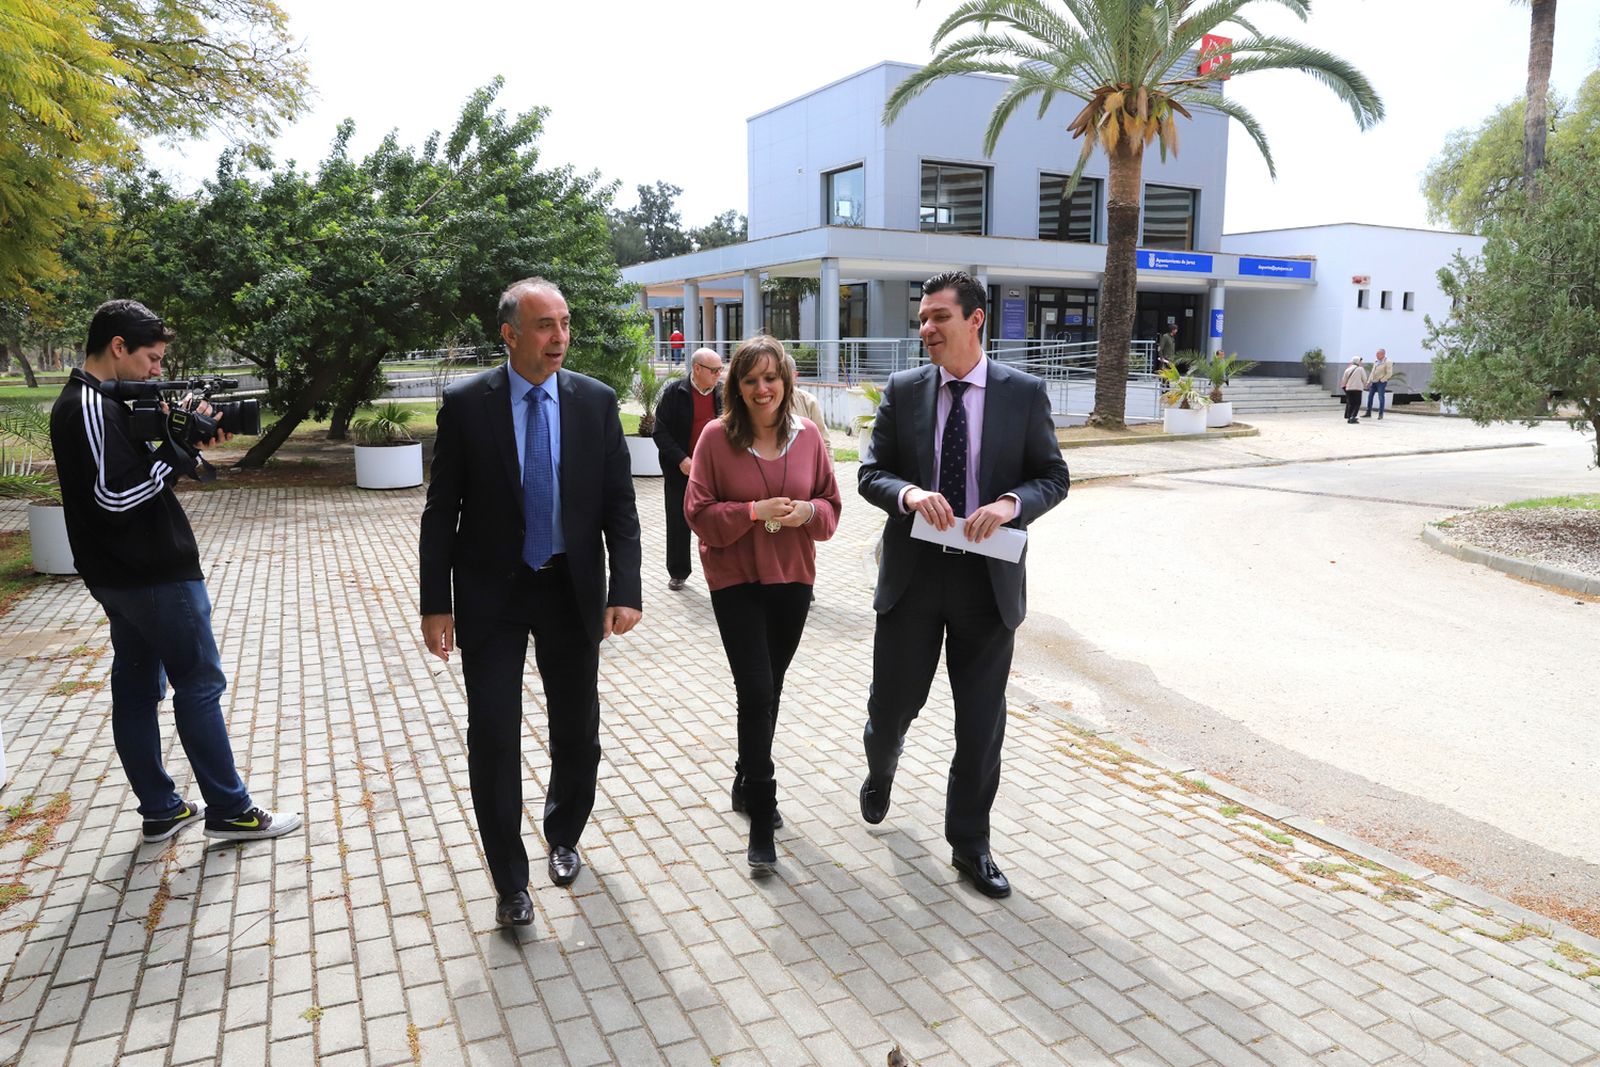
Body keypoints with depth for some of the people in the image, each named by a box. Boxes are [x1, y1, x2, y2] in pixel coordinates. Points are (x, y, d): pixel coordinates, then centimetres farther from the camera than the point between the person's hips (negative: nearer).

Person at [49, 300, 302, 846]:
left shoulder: (79, 402, 13)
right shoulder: (94, 408, -18)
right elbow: (116, 495, -25)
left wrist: (177, 438, -1)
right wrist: (181, 444, -18)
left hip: (119, 576, 10)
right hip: (156, 576, -10)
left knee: (136, 687, 12)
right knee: (200, 684, -2)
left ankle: (160, 809, 22)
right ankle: (228, 811, 7)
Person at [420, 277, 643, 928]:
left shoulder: (596, 401, -2)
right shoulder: (465, 403, -6)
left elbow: (619, 504, -2)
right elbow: (441, 510, -3)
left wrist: (625, 590, -11)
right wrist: (436, 602, -6)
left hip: (572, 591, 2)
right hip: (491, 594, -1)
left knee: (577, 731, 14)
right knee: (493, 739, 1)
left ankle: (562, 838, 41)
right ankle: (510, 880, 19)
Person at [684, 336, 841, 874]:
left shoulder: (807, 434, 0)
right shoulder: (717, 436, -8)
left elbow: (831, 503, 5)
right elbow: (698, 511, -8)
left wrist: (807, 511, -16)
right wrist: (755, 512, -21)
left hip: (792, 578, 4)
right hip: (735, 579, -4)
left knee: (769, 689, 16)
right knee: (756, 690, -10)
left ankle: (747, 784, 37)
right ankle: (762, 818, 1)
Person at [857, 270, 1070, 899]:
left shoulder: (1024, 393, -1)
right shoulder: (902, 391, 2)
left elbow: (1053, 477, 0)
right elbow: (871, 472, 2)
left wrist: (1010, 502, -20)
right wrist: (909, 493, -20)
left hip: (989, 578, -1)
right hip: (913, 571, 1)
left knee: (982, 720, 8)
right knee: (893, 701, 12)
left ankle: (969, 843, 25)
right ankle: (880, 771, 48)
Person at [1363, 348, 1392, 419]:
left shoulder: (1387, 362, -10)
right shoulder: (1376, 361, 11)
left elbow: (1389, 373, -13)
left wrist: (1381, 380, -14)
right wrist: (1369, 381, 12)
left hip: (1381, 382, -7)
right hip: (1373, 382, 7)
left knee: (1381, 398, -5)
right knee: (1370, 396, 5)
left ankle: (1380, 414, 1)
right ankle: (1368, 413, 10)